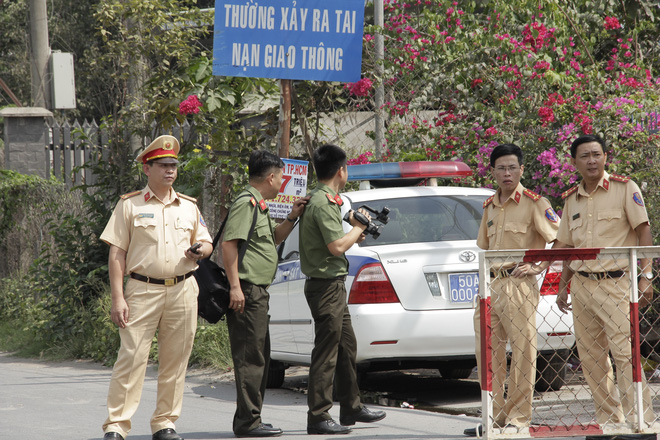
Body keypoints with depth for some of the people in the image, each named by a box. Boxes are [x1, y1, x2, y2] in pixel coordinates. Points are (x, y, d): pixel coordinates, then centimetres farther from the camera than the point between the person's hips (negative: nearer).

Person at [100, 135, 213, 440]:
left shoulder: (189, 206, 15)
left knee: (175, 361, 4)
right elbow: (116, 254, 0)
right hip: (142, 289, -4)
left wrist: (200, 251, -4)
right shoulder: (130, 205, 3)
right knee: (131, 357, -10)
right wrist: (117, 298, -9)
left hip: (183, 290, 4)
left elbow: (205, 242, 22)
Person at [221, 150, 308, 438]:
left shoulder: (257, 205, 20)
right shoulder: (246, 203, -12)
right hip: (247, 292, -11)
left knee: (259, 357, 15)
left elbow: (274, 238, 34)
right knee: (250, 358, -10)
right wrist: (235, 286, -25)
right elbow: (228, 243, -21)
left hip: (258, 293, 11)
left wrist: (292, 217, 17)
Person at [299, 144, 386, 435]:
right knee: (326, 352, -8)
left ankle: (352, 408, 27)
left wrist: (354, 233, 12)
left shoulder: (322, 199, 15)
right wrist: (358, 228, -8)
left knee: (347, 348, 17)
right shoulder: (323, 202, -18)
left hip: (333, 285, 11)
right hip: (326, 284, -11)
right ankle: (318, 417, -6)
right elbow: (336, 246, -22)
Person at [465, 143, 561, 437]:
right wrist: (486, 277, 17)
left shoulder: (534, 203, -5)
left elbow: (561, 239, -8)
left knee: (522, 351, -5)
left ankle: (518, 418, -1)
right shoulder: (489, 206, 17)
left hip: (519, 285, -7)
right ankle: (495, 416, 14)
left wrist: (538, 268, -11)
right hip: (490, 285, 7)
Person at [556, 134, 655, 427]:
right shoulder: (571, 200, 15)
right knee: (590, 358, 6)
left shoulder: (624, 189, -1)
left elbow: (643, 231, -4)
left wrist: (645, 276, -12)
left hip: (615, 283, -6)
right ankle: (608, 420, 14)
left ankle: (640, 419, -14)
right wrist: (563, 287, 16)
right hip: (582, 286, 6)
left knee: (624, 352, -14)